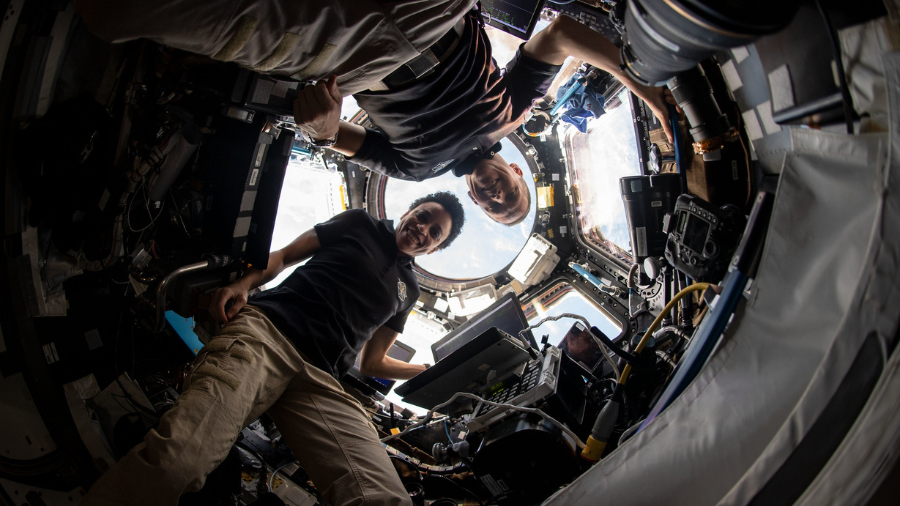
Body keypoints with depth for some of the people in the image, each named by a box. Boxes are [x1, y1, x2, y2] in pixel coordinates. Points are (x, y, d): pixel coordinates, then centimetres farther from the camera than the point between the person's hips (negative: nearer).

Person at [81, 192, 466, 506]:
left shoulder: (408, 290, 31)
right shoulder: (360, 225, 25)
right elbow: (283, 255, 22)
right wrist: (244, 282, 3)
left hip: (319, 380, 3)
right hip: (267, 330, -2)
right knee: (179, 457, -31)